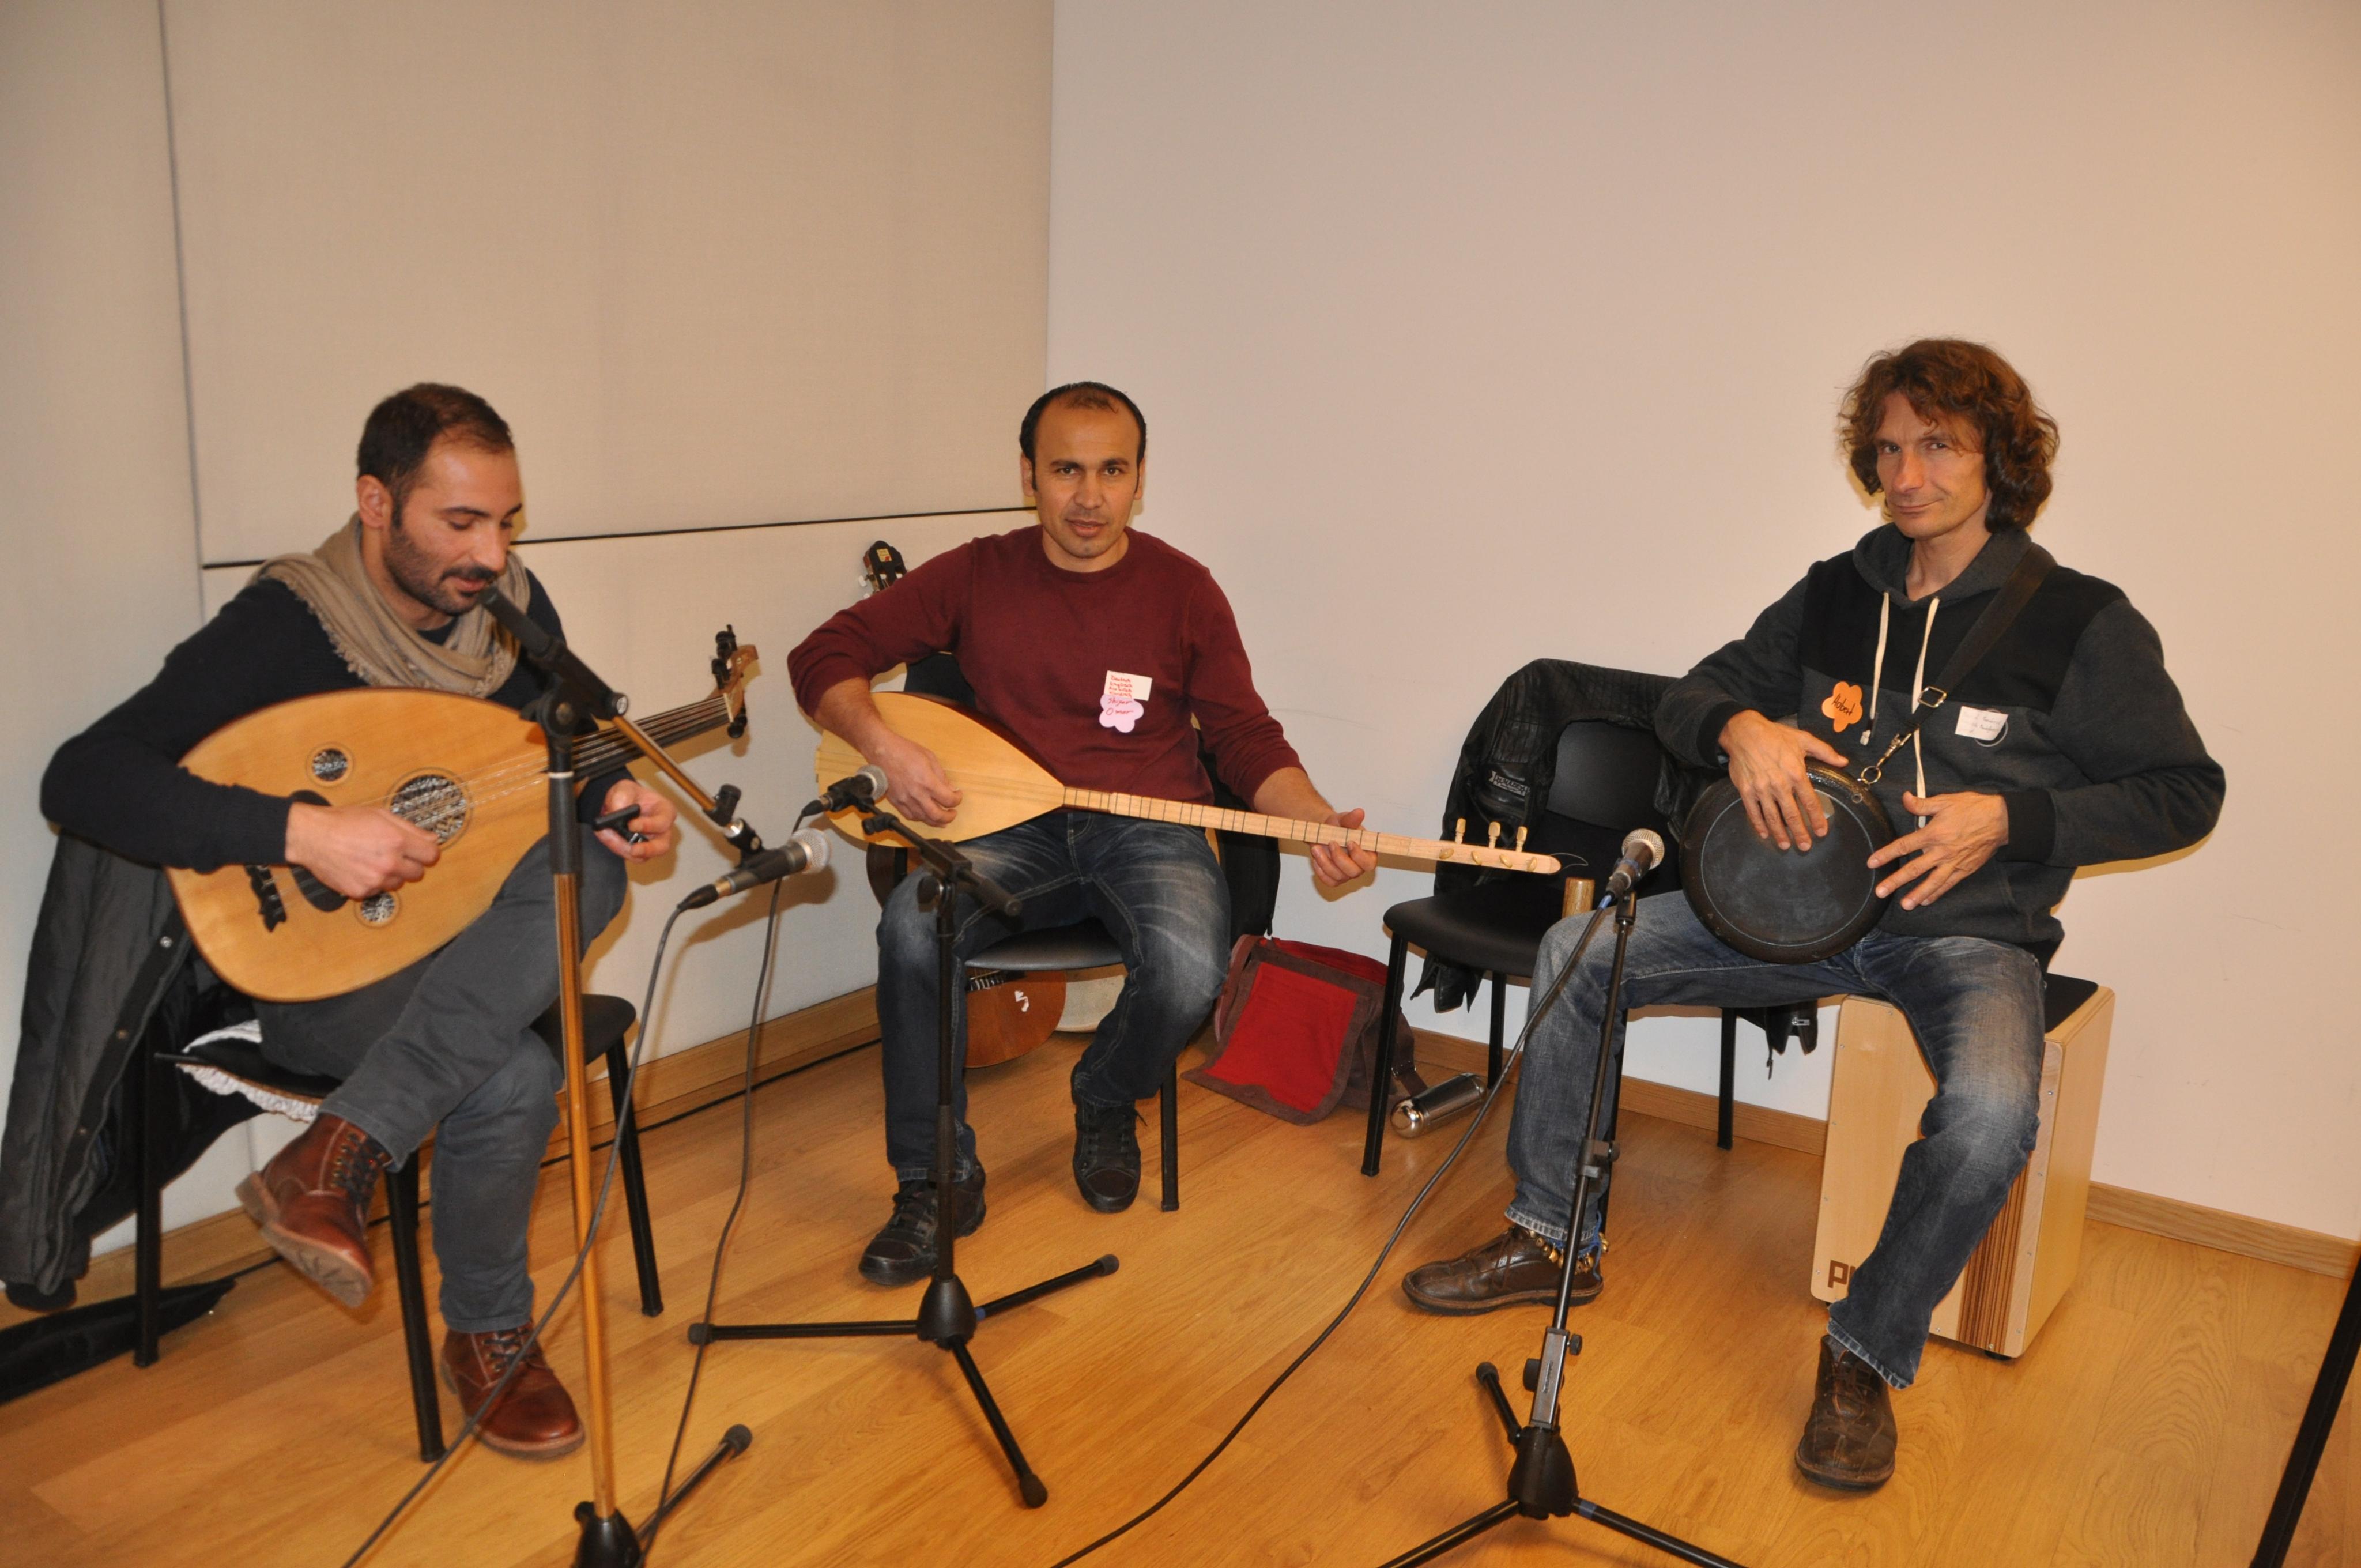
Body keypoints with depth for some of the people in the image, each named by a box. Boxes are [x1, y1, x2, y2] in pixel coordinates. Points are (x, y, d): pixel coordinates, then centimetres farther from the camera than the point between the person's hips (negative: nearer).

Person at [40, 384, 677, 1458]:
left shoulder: (514, 605, -1)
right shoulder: (283, 625, -18)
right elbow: (81, 778, -25)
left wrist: (608, 800, -12)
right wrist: (302, 830, -35)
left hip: (465, 940, 5)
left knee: (588, 865, -30)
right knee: (511, 1078, -33)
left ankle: (339, 1152, -30)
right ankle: (486, 1338, -5)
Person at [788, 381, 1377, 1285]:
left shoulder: (1182, 589, 4)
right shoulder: (978, 575, 4)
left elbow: (1245, 737, 6)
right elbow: (826, 656, 5)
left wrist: (1321, 826, -11)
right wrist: (887, 748, -14)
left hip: (1152, 830, 0)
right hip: (1014, 828, 1)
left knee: (1189, 971, -31)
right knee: (913, 927, -30)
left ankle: (1107, 1103, 6)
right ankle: (937, 1184, -11)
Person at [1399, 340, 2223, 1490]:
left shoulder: (2081, 624, -5)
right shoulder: (1836, 595, 8)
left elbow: (2184, 791, -2)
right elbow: (1687, 700, 10)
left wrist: (2008, 818, -15)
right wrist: (1741, 726, -15)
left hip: (1970, 931, -4)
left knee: (1991, 1112, -36)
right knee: (1576, 952, -10)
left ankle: (1868, 1357, -8)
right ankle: (1551, 1241, 4)